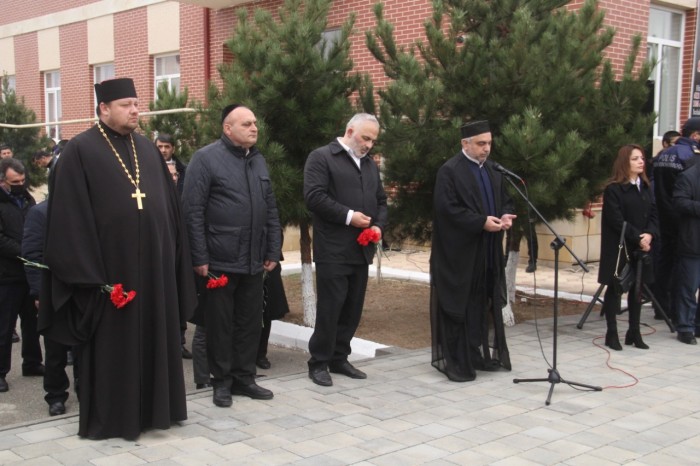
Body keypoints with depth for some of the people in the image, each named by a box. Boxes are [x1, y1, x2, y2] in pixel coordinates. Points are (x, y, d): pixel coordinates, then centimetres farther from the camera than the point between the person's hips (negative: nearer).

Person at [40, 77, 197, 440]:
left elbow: (169, 207, 14)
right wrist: (89, 274, -16)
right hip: (110, 266, -6)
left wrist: (174, 259, 9)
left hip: (154, 265, 6)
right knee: (112, 345, 3)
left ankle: (151, 408, 25)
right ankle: (109, 417, 16)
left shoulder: (148, 150, 12)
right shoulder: (79, 151, -6)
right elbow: (71, 218, -10)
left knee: (153, 339, 12)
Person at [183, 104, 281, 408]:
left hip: (254, 261, 6)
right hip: (220, 261, -6)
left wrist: (273, 252, 9)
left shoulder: (258, 160, 13)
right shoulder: (206, 158, -7)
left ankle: (244, 377, 24)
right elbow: (193, 211, -11)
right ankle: (222, 381, 19)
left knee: (250, 322, 11)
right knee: (220, 323, 6)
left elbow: (271, 209, 15)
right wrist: (200, 258, -14)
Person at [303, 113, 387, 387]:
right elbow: (314, 196, -14)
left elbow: (381, 200, 23)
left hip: (361, 250, 7)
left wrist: (378, 225, 3)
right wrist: (348, 216, -16)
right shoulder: (321, 157, -3)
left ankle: (339, 358, 22)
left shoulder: (370, 164, 20)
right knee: (329, 308, -4)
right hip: (333, 250, -7)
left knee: (353, 309, 10)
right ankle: (318, 363, 8)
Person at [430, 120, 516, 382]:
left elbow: (505, 200, 19)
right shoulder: (449, 171, -10)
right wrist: (482, 222, -22)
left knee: (482, 304, 12)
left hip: (487, 252, 7)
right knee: (459, 306, -2)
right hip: (459, 253, -7)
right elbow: (447, 208, -18)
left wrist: (505, 216, -4)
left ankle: (477, 355, 23)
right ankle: (455, 362, 6)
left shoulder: (493, 170, 13)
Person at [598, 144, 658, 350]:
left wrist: (649, 234, -10)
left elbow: (654, 214, 8)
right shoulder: (613, 189, -10)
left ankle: (634, 332, 19)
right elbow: (616, 221, -15)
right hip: (619, 248, -6)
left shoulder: (646, 187, 12)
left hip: (641, 248, 6)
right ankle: (612, 334, 8)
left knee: (637, 288, 10)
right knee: (615, 288, 2)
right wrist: (637, 238, -17)